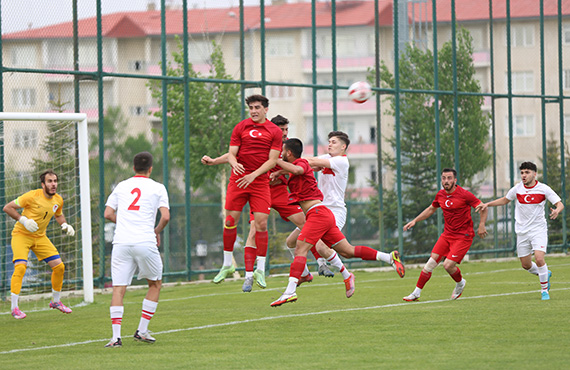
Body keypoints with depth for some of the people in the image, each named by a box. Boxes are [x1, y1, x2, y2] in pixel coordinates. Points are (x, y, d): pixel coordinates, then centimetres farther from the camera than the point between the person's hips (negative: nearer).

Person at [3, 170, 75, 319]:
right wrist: (23, 220, -25)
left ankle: (56, 301, 22)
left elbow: (58, 215, 22)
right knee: (20, 267, -24)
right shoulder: (33, 196, -20)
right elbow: (8, 207, -15)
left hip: (40, 237, 6)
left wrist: (65, 226, 2)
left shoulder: (58, 200, -1)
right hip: (21, 234, -6)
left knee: (59, 266, 1)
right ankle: (14, 308, -18)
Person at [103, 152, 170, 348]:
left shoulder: (121, 186, 16)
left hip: (121, 242, 2)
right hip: (145, 242, -2)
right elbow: (165, 216, -3)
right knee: (155, 284, 18)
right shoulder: (157, 188, 7)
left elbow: (108, 214, 13)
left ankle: (116, 336, -15)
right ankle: (142, 331, 12)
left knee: (118, 289, -1)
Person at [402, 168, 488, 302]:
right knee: (431, 262, -4)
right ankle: (416, 293, 3)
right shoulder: (441, 195, 5)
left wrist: (481, 225, -20)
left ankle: (460, 283, 16)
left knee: (448, 265, -17)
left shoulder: (464, 194, -15)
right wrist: (415, 221, 18)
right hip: (447, 234, 6)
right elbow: (431, 209, 23)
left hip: (463, 236, -6)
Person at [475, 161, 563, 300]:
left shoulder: (543, 189, -9)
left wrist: (557, 211, -31)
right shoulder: (517, 189, 0)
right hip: (522, 231, 4)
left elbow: (560, 204, -8)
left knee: (539, 259, -21)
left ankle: (544, 289, -2)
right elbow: (505, 200, 19)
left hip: (539, 230, -4)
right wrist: (487, 204, 9)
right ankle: (545, 274, 38)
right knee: (526, 265, 6)